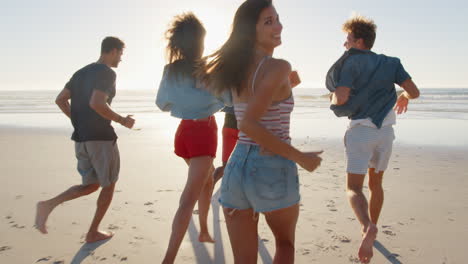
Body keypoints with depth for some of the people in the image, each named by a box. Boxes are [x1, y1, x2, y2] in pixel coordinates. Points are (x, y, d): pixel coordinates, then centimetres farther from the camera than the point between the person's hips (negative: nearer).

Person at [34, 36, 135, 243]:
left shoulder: (81, 73, 16)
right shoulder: (107, 73, -11)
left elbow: (60, 100, 13)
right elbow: (96, 104, -26)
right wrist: (122, 121, -13)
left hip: (81, 138, 8)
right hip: (101, 137, -8)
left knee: (91, 185, 18)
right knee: (109, 184, 11)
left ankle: (49, 204, -3)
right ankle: (93, 232, 16)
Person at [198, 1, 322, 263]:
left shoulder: (237, 67, 8)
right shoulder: (279, 67, -14)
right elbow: (248, 124, -24)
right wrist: (300, 157, -16)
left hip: (237, 165, 5)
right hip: (273, 170, -5)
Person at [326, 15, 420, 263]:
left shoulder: (352, 61, -5)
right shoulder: (390, 62, 9)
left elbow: (341, 98, -17)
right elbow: (414, 91, 1)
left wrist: (332, 97, 6)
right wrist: (404, 98, 23)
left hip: (360, 130, -5)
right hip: (385, 130, 5)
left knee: (353, 188, -4)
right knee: (375, 183, 21)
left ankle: (368, 227, -31)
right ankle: (370, 228, 33)